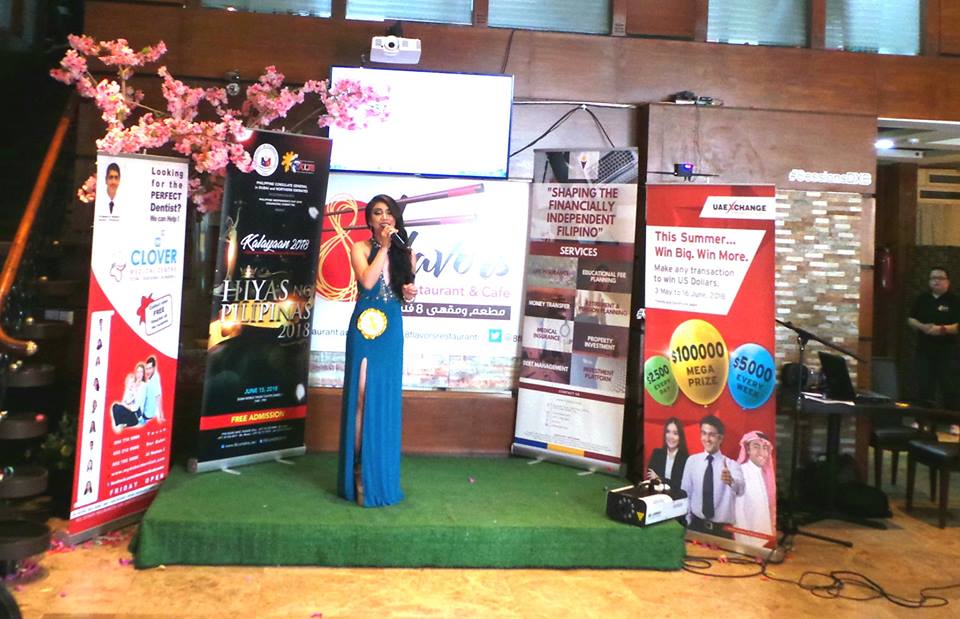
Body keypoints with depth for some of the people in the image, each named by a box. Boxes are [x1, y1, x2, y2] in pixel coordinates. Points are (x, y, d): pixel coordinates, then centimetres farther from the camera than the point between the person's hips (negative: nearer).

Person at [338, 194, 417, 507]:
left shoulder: (405, 252, 11)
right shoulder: (361, 248, 2)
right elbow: (367, 281, -15)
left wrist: (411, 294, -4)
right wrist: (384, 248, -10)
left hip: (391, 330, 3)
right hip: (364, 327, -3)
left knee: (386, 398, 4)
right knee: (361, 395, -6)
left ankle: (379, 472, 15)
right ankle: (358, 467, 4)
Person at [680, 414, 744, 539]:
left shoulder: (731, 464, -8)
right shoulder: (692, 461, -1)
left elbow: (740, 489, -27)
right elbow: (685, 492, 3)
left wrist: (731, 481, -49)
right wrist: (686, 522, -2)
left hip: (722, 529, -1)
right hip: (696, 525, 1)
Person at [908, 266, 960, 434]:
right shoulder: (922, 299, 10)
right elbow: (911, 319, 9)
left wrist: (943, 329, -25)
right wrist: (922, 326, -10)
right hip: (924, 350, 3)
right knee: (923, 387, 6)